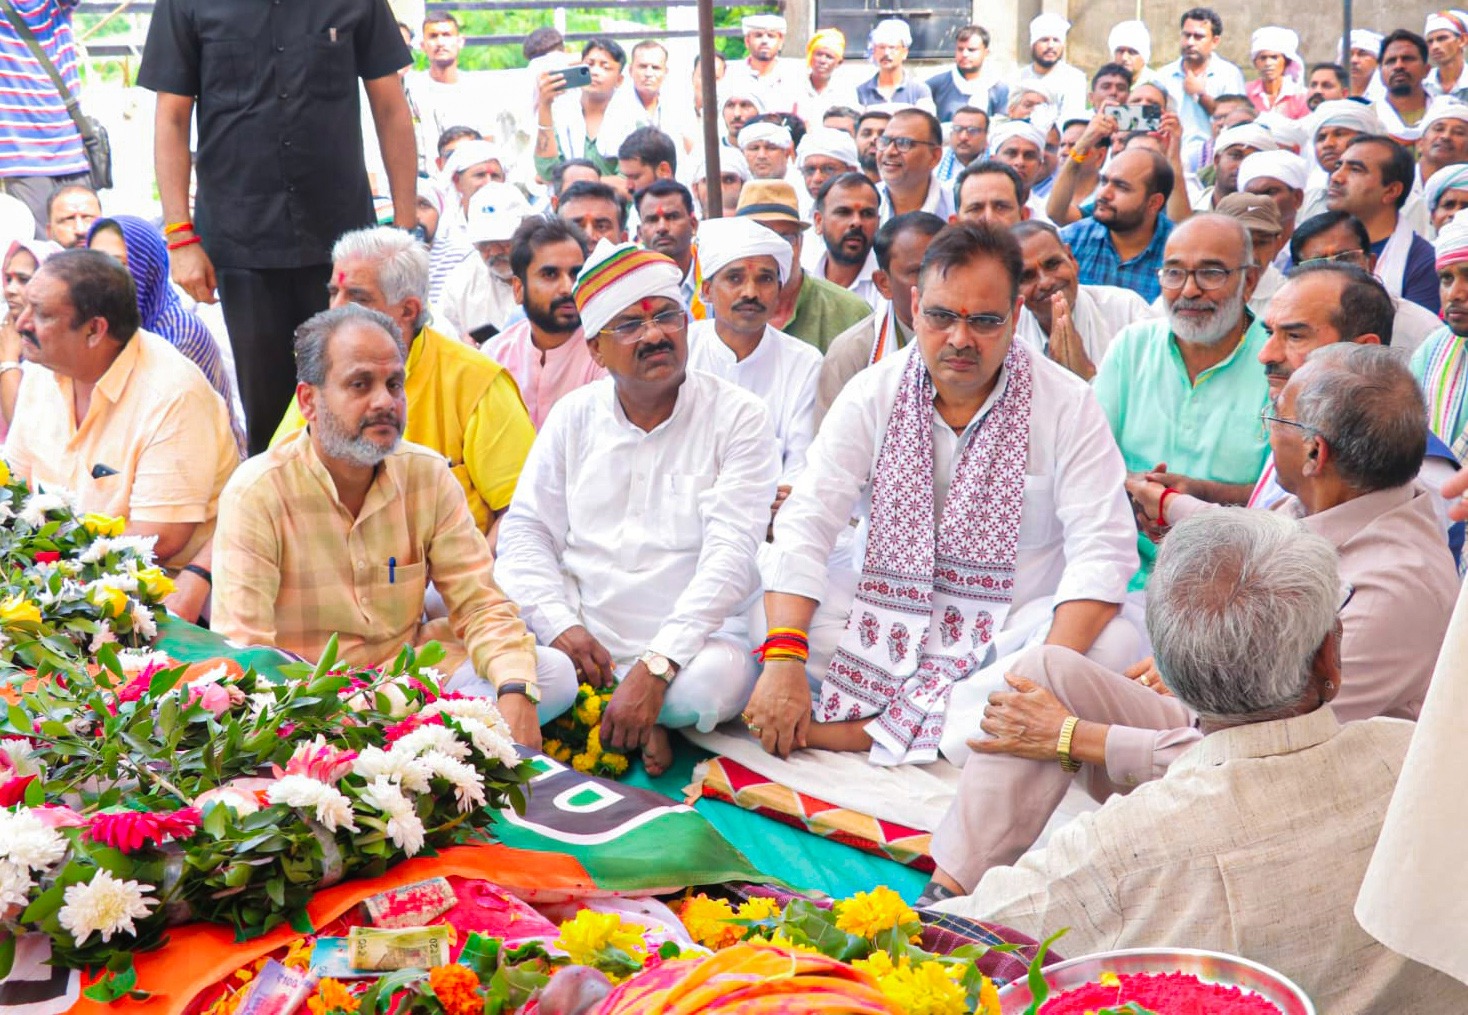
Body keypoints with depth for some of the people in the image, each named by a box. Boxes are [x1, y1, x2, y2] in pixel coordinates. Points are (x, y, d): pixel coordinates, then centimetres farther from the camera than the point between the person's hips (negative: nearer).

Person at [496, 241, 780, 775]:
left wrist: (656, 667, -24)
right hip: (581, 645, 2)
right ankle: (637, 719, -5)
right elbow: (525, 531, 7)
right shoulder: (573, 416, 10)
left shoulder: (738, 417, -3)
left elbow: (729, 554, -13)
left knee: (709, 685, -36)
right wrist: (560, 626, -13)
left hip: (691, 637, -2)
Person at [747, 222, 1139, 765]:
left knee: (1113, 641, -31)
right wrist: (783, 664, -26)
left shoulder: (1067, 403, -8)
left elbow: (1101, 548, -14)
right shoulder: (872, 394, -4)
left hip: (1013, 629, -1)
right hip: (889, 623, 1)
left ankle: (869, 729, -28)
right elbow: (806, 523, -11)